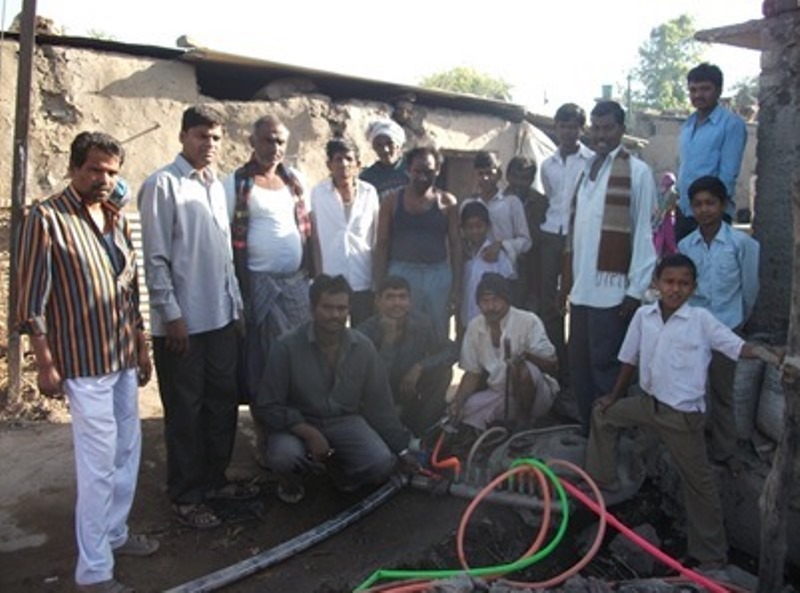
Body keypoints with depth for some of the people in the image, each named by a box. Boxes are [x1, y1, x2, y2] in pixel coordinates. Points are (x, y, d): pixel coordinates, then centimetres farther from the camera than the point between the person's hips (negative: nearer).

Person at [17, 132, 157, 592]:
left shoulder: (116, 217, 10)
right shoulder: (47, 218, -11)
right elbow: (32, 299, -12)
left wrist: (142, 345, 16)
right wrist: (45, 363, -13)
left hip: (124, 356, 8)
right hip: (85, 362, -7)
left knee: (129, 450, 17)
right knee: (100, 464, -3)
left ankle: (115, 531, 37)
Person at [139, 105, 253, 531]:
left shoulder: (216, 186, 13)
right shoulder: (163, 185, -9)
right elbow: (155, 258, -13)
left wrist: (236, 303, 15)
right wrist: (171, 314, -15)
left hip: (221, 317, 7)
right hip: (182, 321, -7)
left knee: (223, 402, 13)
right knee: (185, 411, 4)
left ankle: (213, 479, 30)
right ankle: (185, 497, 17)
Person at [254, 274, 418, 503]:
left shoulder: (363, 347, -6)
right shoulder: (287, 347, -16)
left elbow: (380, 403, 2)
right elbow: (267, 407, -13)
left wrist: (402, 450, 4)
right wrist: (309, 434, -25)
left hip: (346, 422, 3)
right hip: (298, 424, -2)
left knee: (382, 463, -22)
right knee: (283, 455, -34)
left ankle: (340, 467, 15)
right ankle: (291, 479, 6)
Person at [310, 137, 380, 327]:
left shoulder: (369, 192, 2)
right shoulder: (318, 192, -2)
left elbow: (377, 236, 8)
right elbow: (314, 238, 2)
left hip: (364, 282, 1)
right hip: (329, 282, -1)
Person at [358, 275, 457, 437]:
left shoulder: (420, 323, -13)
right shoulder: (366, 331, -25)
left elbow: (451, 350, -10)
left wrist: (419, 367, -24)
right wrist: (388, 339, -38)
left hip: (409, 390, 3)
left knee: (443, 371, -18)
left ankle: (418, 431, -5)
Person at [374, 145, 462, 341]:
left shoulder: (447, 202, 4)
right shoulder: (393, 201, 4)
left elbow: (455, 246, 4)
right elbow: (382, 245, 4)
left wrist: (457, 286, -2)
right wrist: (380, 285, -2)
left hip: (438, 275, 1)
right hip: (401, 274, 0)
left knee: (439, 337, 6)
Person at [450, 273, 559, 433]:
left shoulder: (528, 322, -16)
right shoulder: (474, 327, -2)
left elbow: (552, 366, -16)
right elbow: (472, 373, 4)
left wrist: (527, 355, -36)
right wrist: (457, 403, -13)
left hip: (536, 394, -5)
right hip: (498, 394, 5)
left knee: (522, 369, -35)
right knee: (463, 413, -16)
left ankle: (524, 421, -10)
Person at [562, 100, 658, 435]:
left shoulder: (637, 172, -6)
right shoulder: (586, 170, 14)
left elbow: (645, 232, -9)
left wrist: (636, 289, -12)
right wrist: (566, 280, 12)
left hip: (612, 289, -6)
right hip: (581, 287, 7)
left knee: (604, 365, -1)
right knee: (579, 363, 12)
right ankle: (587, 430, 26)